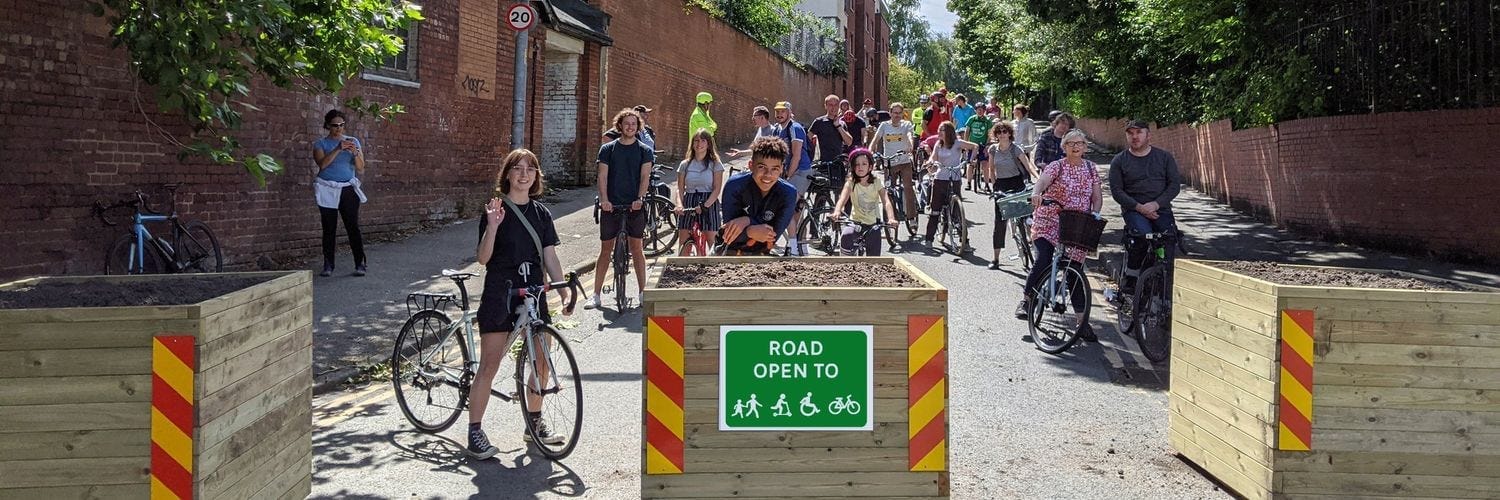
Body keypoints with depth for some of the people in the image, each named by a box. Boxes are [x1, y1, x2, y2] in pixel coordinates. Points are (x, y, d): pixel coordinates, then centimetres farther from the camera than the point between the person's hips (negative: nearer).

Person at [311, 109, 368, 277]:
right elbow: (322, 164, -12)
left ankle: (360, 264, -6)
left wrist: (355, 153, -15)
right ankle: (328, 265, 5)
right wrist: (338, 149, -21)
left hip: (348, 189, 1)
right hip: (328, 190, -1)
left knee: (353, 226, -7)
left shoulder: (353, 141, 10)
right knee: (329, 229, 0)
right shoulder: (320, 143, 5)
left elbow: (361, 168, 4)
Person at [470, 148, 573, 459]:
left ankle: (534, 424, 24)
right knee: (489, 365, -5)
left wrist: (565, 292, 0)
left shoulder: (541, 213, 10)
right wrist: (493, 226, -26)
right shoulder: (497, 209, -5)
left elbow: (550, 257, 8)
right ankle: (474, 433, 3)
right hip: (499, 293, -5)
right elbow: (483, 258, -11)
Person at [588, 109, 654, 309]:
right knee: (605, 248, 3)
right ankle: (596, 295, 6)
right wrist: (604, 199, -15)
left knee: (637, 248, 3)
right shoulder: (607, 149, 7)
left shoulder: (645, 151, 6)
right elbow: (602, 176, 0)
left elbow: (645, 176, -2)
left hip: (635, 205, 0)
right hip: (611, 205, 0)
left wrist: (640, 199, -18)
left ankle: (642, 291, 11)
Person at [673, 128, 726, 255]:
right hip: (688, 205, 2)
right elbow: (680, 189, 5)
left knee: (714, 244, -6)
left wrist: (705, 205, -20)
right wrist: (679, 205, -14)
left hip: (709, 204, -2)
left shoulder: (715, 164, 2)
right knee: (684, 247, 0)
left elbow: (717, 189, -5)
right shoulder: (685, 165, 9)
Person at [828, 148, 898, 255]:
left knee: (874, 259, -2)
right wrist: (836, 212, -44)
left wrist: (891, 219, -35)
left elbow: (886, 202, -16)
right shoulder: (851, 183, -7)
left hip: (873, 224, 1)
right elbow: (842, 199, -22)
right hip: (855, 222, -1)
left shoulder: (877, 182, -6)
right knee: (846, 235, -33)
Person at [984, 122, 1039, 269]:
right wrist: (993, 185, 5)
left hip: (1016, 184, -3)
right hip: (1000, 185, 3)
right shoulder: (993, 149, 3)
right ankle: (996, 258, -1)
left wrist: (1038, 177, -33)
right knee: (999, 221, -1)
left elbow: (1028, 165, -18)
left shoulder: (1016, 148, -8)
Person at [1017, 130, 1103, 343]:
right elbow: (1042, 180, -24)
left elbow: (1097, 198, 9)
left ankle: (1081, 322, 6)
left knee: (1075, 270, 1)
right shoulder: (1057, 166, -4)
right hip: (1048, 222, -3)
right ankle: (1026, 301, 3)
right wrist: (1036, 193, -47)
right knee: (1043, 262, -21)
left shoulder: (1091, 168, 9)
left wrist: (1094, 215, -10)